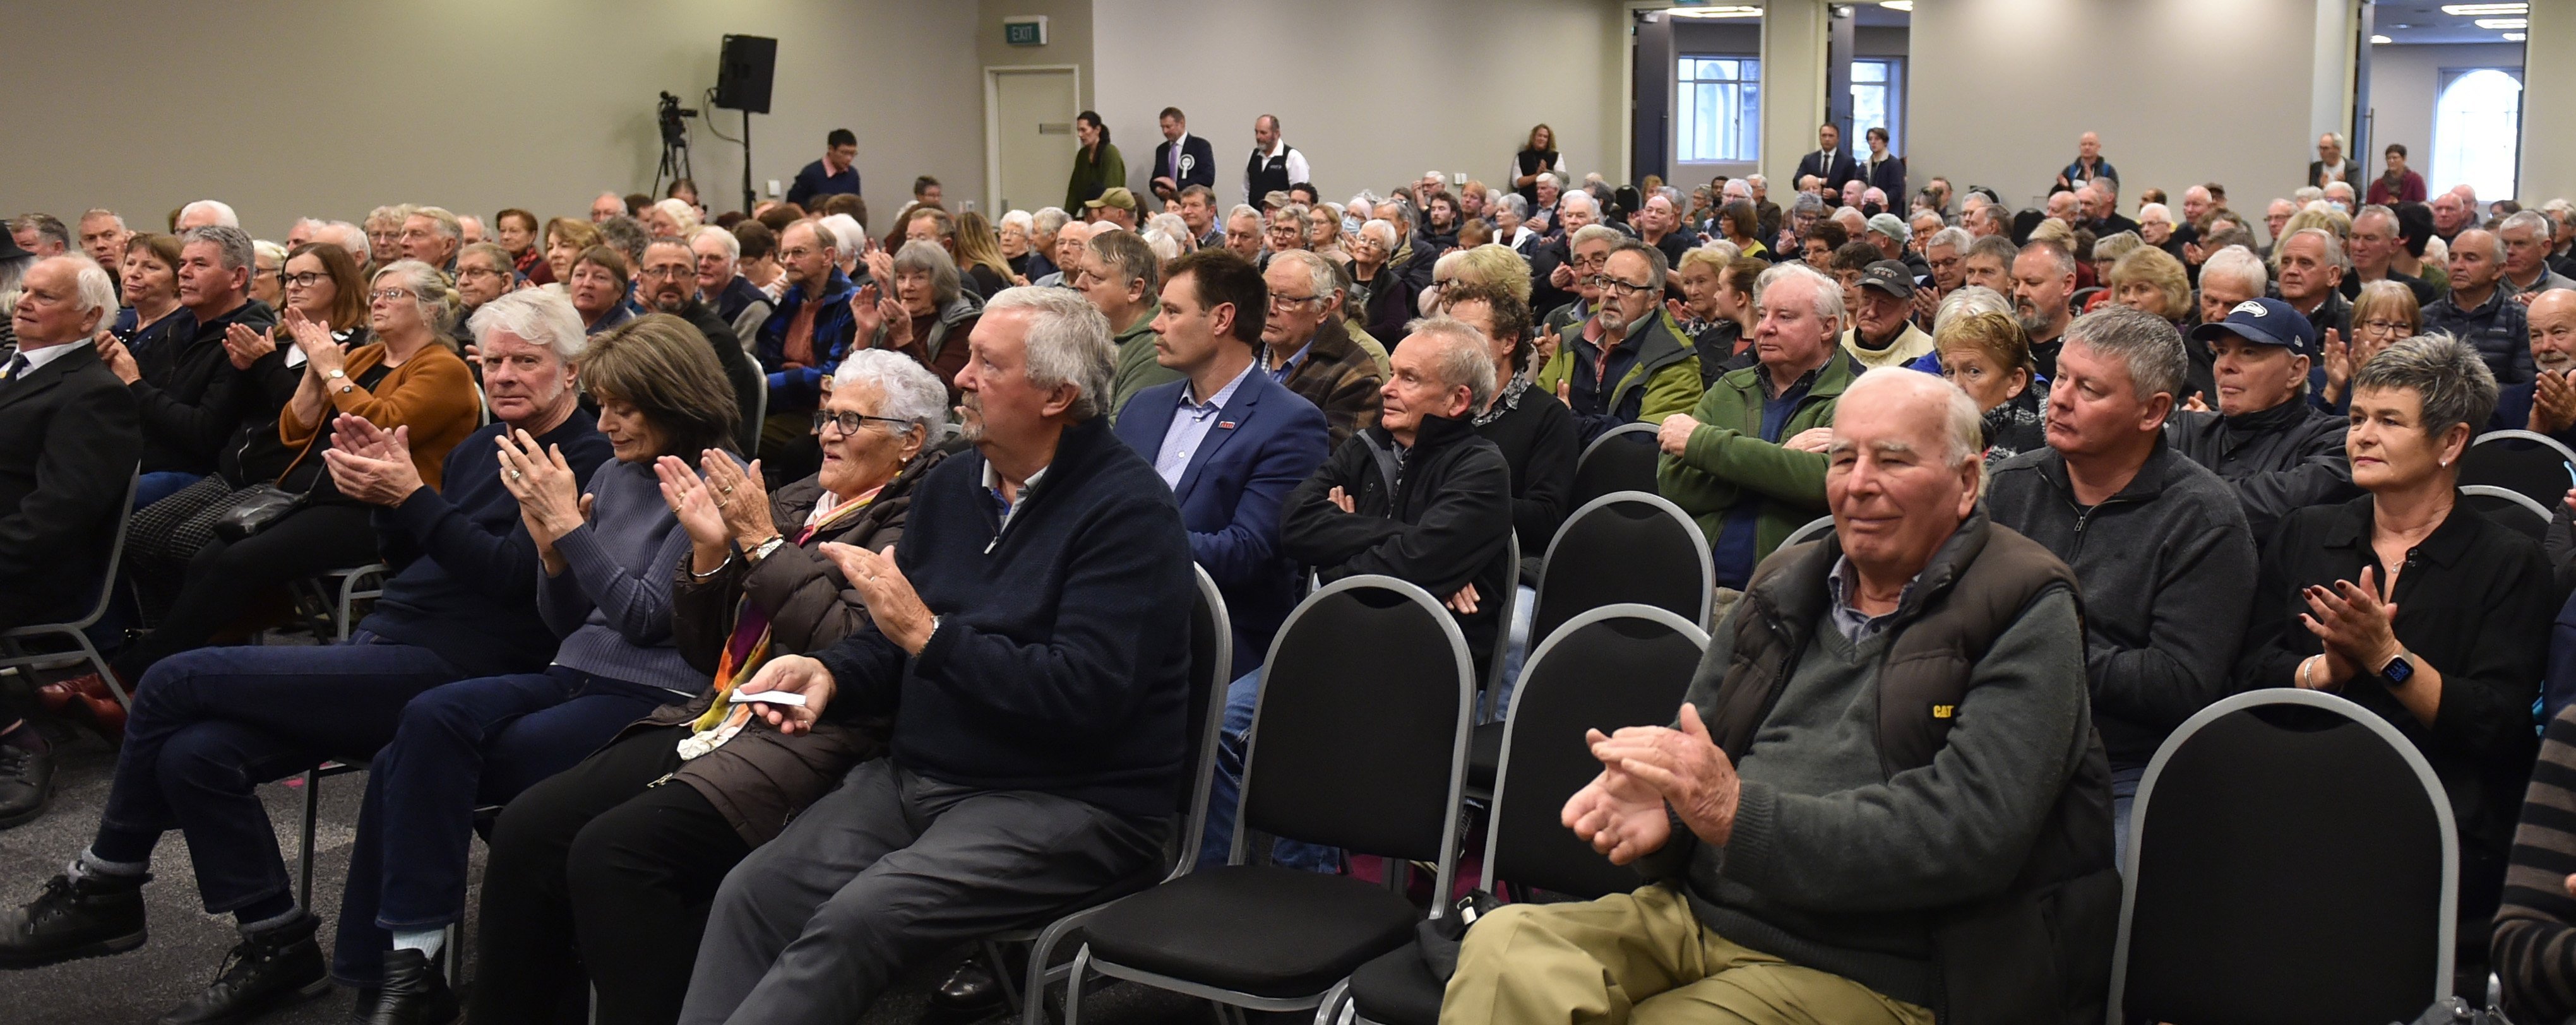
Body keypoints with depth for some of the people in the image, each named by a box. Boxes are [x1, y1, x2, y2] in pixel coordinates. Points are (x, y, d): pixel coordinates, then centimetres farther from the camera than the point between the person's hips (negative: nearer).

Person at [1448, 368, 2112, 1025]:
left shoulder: (2027, 617, -3)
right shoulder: (1788, 585, 16)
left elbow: (1973, 830, -18)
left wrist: (1739, 811, -25)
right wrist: (1655, 803, -8)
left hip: (1866, 971, -5)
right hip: (1695, 915, 5)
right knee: (1504, 946, -23)